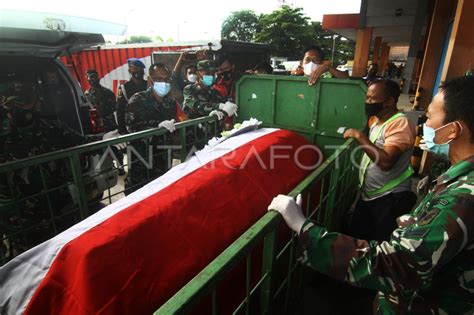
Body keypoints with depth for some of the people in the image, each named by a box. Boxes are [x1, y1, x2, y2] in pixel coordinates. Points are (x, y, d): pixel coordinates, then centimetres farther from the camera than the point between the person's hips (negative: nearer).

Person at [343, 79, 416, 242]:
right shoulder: (377, 119, 7)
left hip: (390, 199, -8)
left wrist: (359, 136, -28)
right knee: (355, 237, 18)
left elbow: (386, 161, -34)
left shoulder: (401, 124, -21)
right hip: (367, 194, 8)